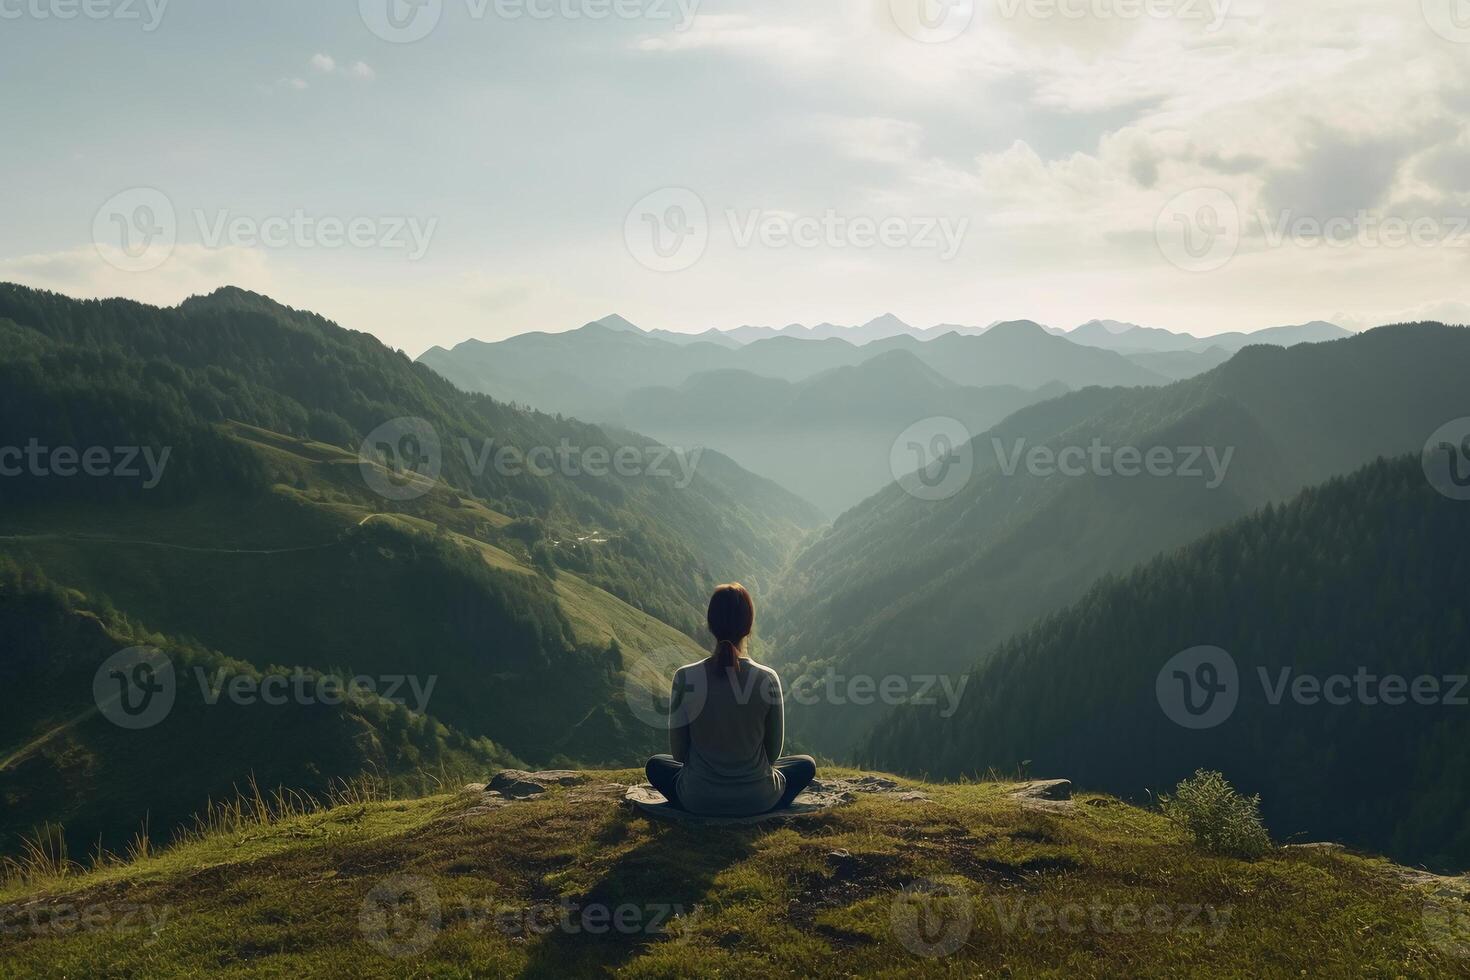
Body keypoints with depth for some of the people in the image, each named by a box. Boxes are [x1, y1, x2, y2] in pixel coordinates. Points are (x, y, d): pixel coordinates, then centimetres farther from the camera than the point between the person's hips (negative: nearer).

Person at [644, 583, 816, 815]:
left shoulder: (686, 678, -16)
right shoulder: (767, 679, -15)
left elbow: (678, 752, -6)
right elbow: (774, 752, -3)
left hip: (698, 801, 0)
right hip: (759, 801, 1)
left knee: (656, 764, 30)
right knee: (806, 764, 28)